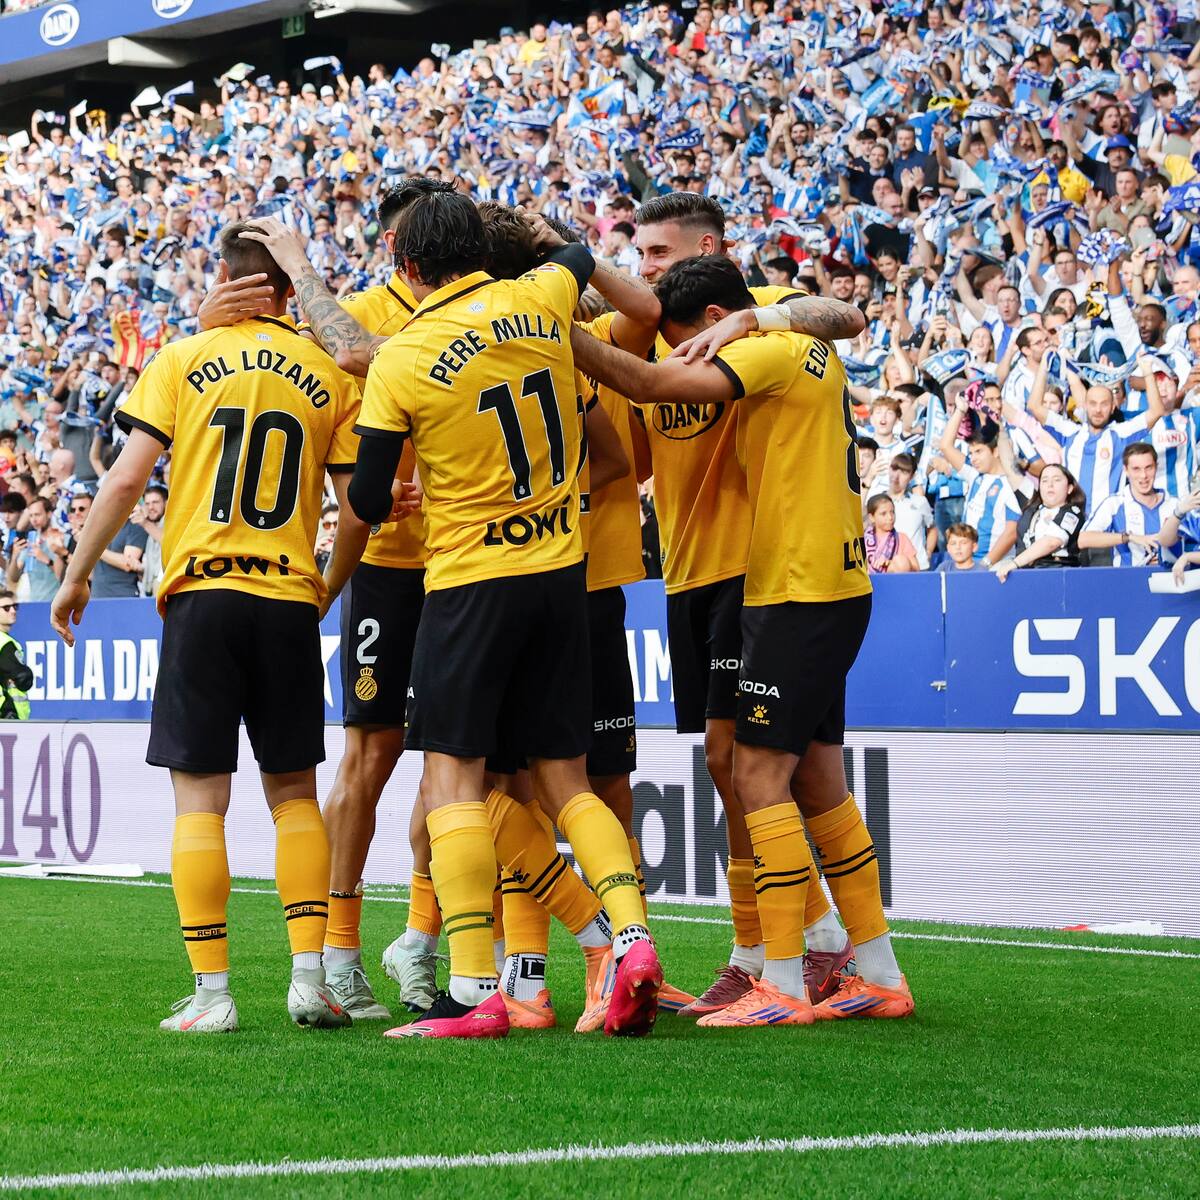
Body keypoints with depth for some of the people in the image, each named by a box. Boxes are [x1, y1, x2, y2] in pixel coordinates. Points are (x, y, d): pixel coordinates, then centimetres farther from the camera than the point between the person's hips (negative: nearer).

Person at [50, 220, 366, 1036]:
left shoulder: (182, 360, 2)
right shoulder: (331, 377, 6)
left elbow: (127, 479, -4)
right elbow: (358, 513, 4)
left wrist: (78, 574, 6)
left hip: (201, 594, -2)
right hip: (289, 600, 2)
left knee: (200, 797, 2)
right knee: (294, 793, 12)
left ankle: (211, 992, -1)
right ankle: (311, 977, 4)